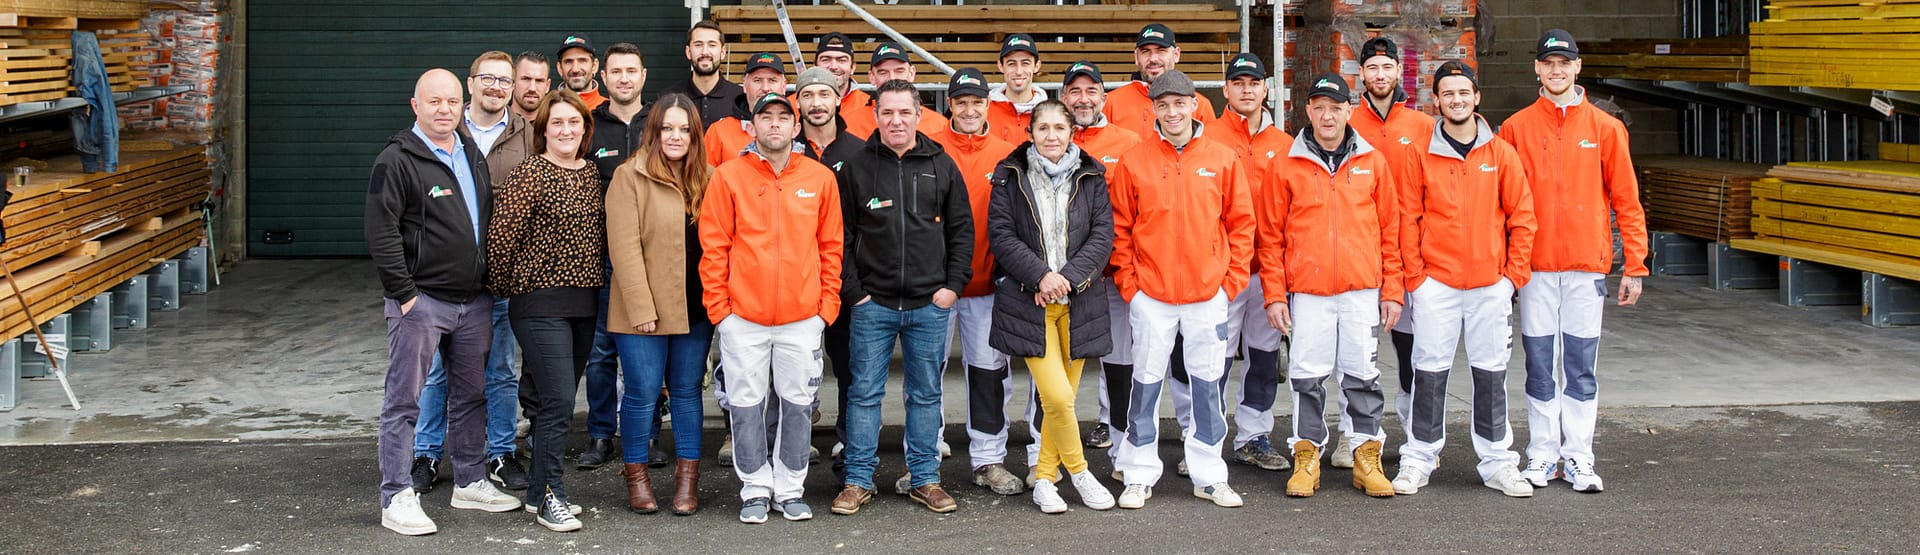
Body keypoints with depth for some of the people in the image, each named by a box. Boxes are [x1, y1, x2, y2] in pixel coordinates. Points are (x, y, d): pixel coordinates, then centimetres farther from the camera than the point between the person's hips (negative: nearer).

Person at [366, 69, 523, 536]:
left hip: (473, 301, 7)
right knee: (404, 401, -1)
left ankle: (469, 482, 28)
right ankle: (396, 498, 5)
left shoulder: (473, 156, 13)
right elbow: (381, 235, -14)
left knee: (471, 395, 15)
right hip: (421, 301, -7)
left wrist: (487, 286, 15)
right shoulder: (398, 160, -10)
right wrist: (405, 295, -16)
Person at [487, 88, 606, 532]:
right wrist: (503, 289, -2)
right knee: (559, 401, -9)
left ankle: (539, 491, 22)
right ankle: (549, 497, 1)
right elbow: (501, 238, -12)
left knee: (557, 401, 12)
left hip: (584, 302, 6)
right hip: (540, 302, -6)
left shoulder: (593, 174, 11)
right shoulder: (529, 175, -10)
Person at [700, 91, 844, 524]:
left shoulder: (820, 178, 5)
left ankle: (790, 489, 19)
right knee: (747, 405, 5)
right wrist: (717, 306, -4)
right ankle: (755, 489, 18)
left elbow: (831, 246, 9)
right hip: (742, 316, -1)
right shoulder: (729, 176, 0)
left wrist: (828, 303, 3)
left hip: (803, 316, 1)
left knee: (797, 404, 7)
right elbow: (713, 247, 0)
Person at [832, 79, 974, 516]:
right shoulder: (856, 168, 1)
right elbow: (841, 235, 3)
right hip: (872, 303, -1)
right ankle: (859, 480, 11)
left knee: (926, 393, 8)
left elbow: (962, 229, 9)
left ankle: (925, 478, 18)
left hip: (930, 304, 1)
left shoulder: (941, 166, 5)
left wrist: (954, 284, 0)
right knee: (864, 393, 2)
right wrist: (852, 291, -4)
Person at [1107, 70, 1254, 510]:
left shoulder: (1222, 159, 3)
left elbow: (1240, 223, 6)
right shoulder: (1133, 163, 1)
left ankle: (1209, 476, 18)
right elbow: (1120, 229, 3)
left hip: (1208, 293, 1)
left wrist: (1233, 279, 0)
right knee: (1146, 382, 5)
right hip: (1150, 294, -1)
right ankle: (1139, 476, 14)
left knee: (1208, 382, 8)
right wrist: (1128, 284, -3)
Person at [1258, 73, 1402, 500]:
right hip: (1307, 293, -1)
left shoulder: (1373, 163, 7)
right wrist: (1275, 295, -1)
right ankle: (1307, 456, 12)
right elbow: (1272, 237, 5)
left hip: (1363, 291, 1)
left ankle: (1367, 456, 14)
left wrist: (1391, 290, 4)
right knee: (1307, 377, 2)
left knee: (1363, 376, 5)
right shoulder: (1288, 167, 4)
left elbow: (1390, 231, 9)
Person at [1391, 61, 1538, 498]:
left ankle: (1498, 462, 15)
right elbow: (1408, 219, 2)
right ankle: (1418, 460, 10)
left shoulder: (1501, 154, 4)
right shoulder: (1422, 156, 1)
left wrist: (1515, 273, -1)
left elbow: (1521, 217, 5)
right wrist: (1414, 275, -4)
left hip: (1491, 282, 1)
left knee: (1491, 373, 6)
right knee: (1430, 372, 1)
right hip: (1435, 283, -1)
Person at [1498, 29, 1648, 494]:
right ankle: (1542, 456, 13)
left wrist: (1634, 267, 0)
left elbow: (1627, 202, 5)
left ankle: (1579, 459, 9)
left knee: (1581, 365, 2)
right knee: (1539, 364, 5)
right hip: (1534, 265, 0)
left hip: (1587, 264, 0)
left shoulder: (1605, 128, 5)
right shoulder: (1515, 129, 5)